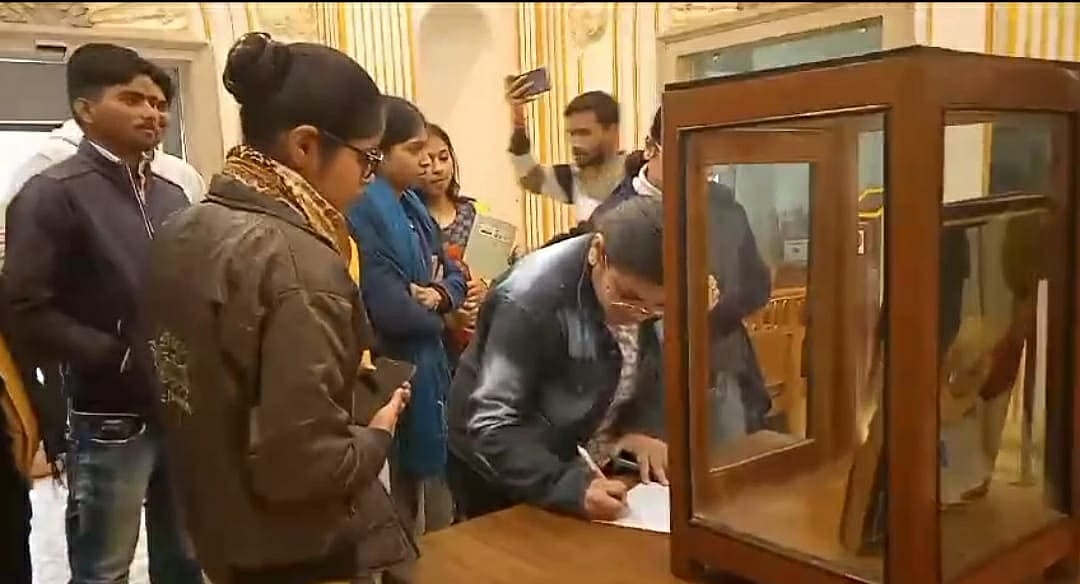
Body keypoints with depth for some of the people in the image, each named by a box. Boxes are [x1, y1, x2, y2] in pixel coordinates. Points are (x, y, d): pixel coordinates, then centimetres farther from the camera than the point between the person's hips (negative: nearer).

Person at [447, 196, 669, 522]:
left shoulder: (641, 291, -14)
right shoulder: (531, 298, -33)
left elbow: (648, 367, 2)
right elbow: (492, 428, -32)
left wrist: (645, 426, -15)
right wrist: (569, 486, -43)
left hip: (586, 462, 6)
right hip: (504, 475, -5)